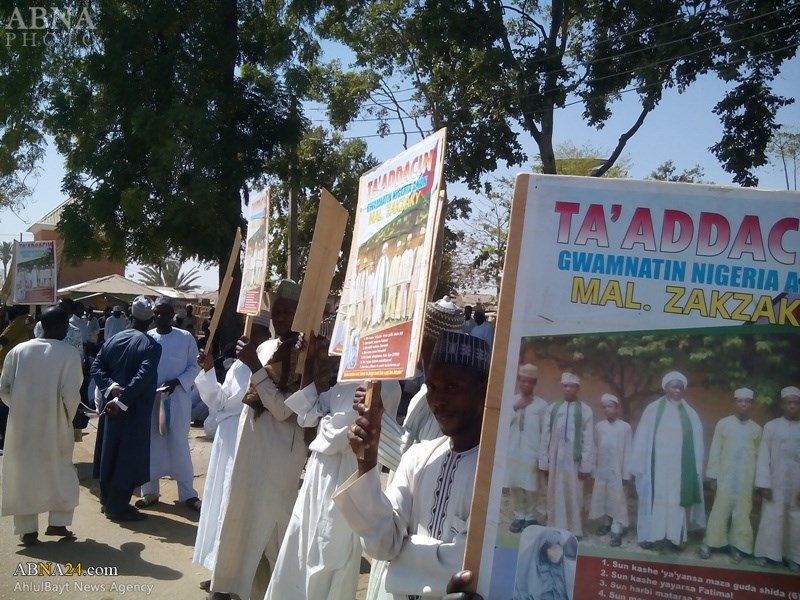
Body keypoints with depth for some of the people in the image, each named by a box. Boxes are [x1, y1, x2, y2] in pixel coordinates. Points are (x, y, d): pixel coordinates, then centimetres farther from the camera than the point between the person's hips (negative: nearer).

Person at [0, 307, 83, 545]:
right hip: (54, 424, -3)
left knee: (23, 474, 11)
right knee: (60, 472, 15)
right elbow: (71, 393, -15)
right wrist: (69, 416, 3)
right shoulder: (69, 354, -10)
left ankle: (27, 530, 14)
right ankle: (58, 522, 11)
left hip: (21, 424, 3)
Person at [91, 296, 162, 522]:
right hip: (134, 410, -6)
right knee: (128, 457, 2)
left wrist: (111, 387, -9)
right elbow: (142, 378, -25)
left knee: (110, 451, 17)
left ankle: (107, 500, 28)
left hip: (110, 404, 7)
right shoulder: (152, 346, -15)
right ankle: (117, 507, 7)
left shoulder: (113, 339, 4)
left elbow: (96, 367, -1)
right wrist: (122, 401, -22)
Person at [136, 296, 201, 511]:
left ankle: (188, 493, 11)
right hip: (150, 397, 2)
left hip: (177, 398, -2)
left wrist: (177, 382, -16)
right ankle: (150, 491, 21)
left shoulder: (186, 338, -3)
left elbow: (194, 367, -1)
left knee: (179, 445, 2)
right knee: (151, 444, 9)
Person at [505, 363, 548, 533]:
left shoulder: (541, 405, -3)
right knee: (514, 486, 7)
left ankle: (530, 517, 17)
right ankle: (519, 516, 21)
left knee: (530, 488, 1)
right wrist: (515, 408, -14)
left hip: (531, 453, -3)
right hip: (512, 452, 3)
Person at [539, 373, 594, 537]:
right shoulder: (553, 408, 6)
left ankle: (574, 531, 11)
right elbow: (545, 436, 6)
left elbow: (588, 440, -3)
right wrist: (543, 461, 4)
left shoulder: (585, 410, -2)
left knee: (573, 497, 3)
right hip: (555, 460, 3)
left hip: (574, 460, -2)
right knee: (554, 496, 8)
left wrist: (586, 466, -6)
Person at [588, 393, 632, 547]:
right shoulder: (599, 426, 3)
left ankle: (616, 531, 1)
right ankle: (606, 523, 30)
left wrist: (626, 474, -6)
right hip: (601, 471, 4)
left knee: (617, 501, -2)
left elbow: (628, 452, -5)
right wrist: (593, 470, 5)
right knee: (602, 499, 12)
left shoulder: (625, 427, -6)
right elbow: (595, 449, 5)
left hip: (617, 471, -4)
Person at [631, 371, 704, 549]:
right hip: (657, 467, -2)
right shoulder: (653, 410, 0)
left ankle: (676, 536, 10)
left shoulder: (690, 414, 7)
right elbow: (642, 441, 0)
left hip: (680, 469, 2)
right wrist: (640, 467, -4)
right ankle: (649, 535, 8)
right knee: (655, 500, 1)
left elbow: (696, 445, 6)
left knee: (677, 502, 3)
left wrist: (697, 470, 0)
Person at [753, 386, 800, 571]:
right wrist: (763, 483, -9)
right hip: (776, 482, -1)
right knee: (772, 518, 2)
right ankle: (766, 553, 14)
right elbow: (763, 456, -3)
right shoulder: (771, 426, -1)